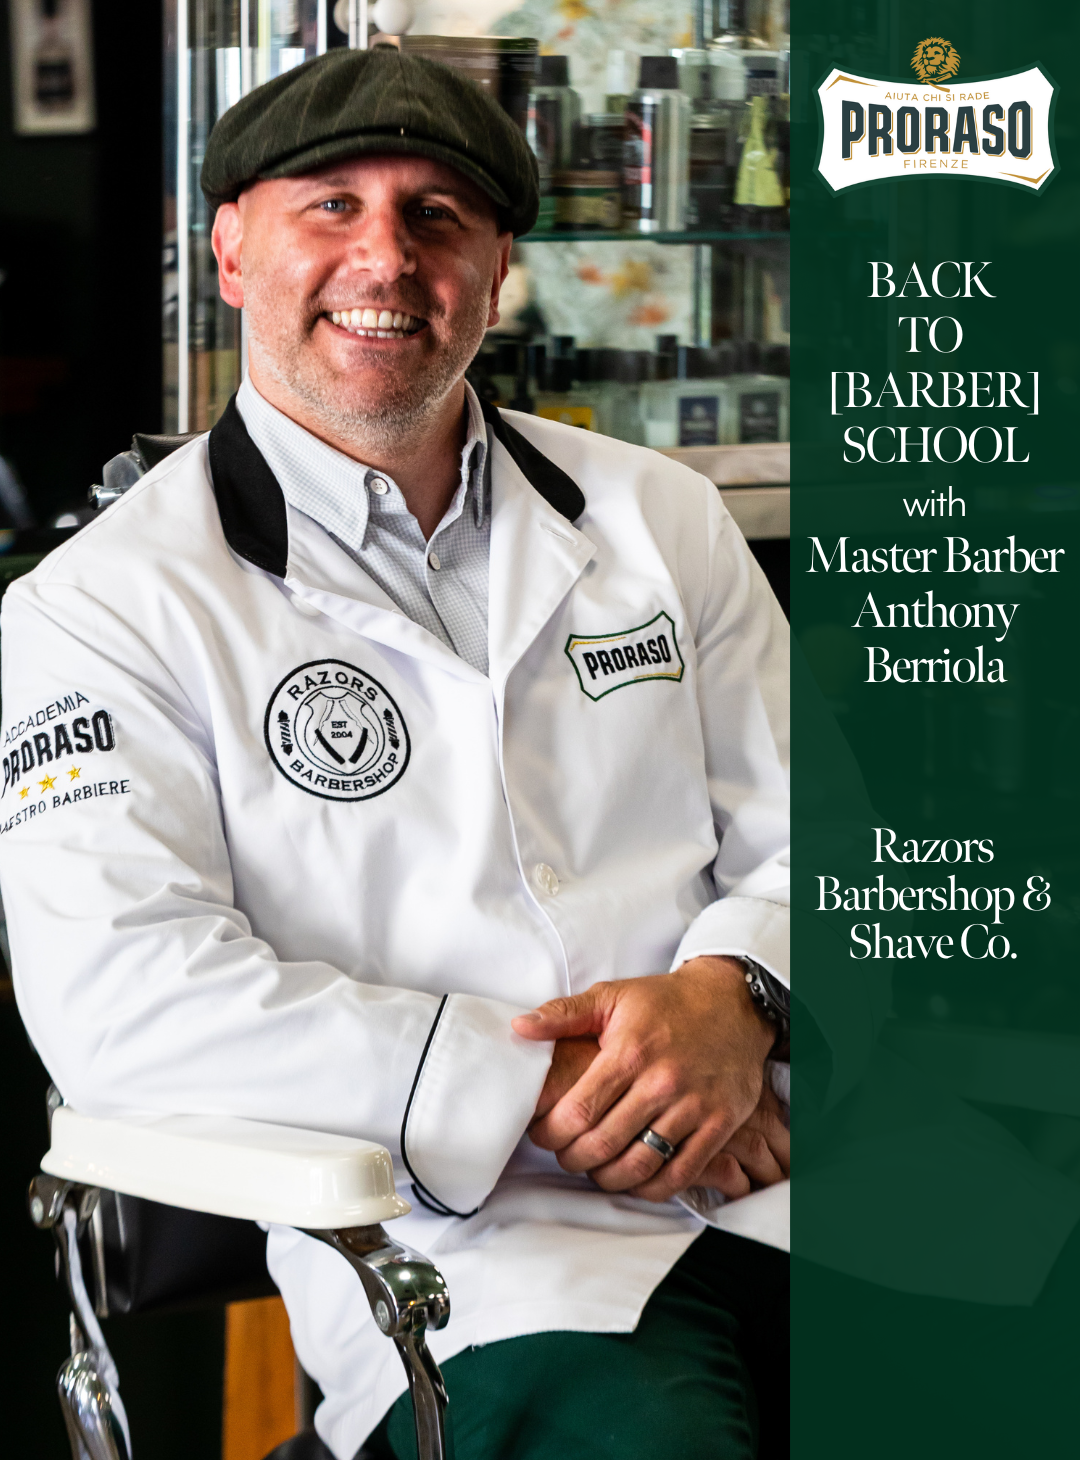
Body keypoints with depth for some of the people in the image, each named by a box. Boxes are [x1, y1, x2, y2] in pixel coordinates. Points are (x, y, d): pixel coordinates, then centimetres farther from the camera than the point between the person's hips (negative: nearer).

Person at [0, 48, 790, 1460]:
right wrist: (533, 1090, -15)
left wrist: (733, 997, -8)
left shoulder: (657, 517, 18)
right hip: (467, 1242, -4)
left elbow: (805, 829, 16)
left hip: (778, 1170, 5)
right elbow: (119, 994, -10)